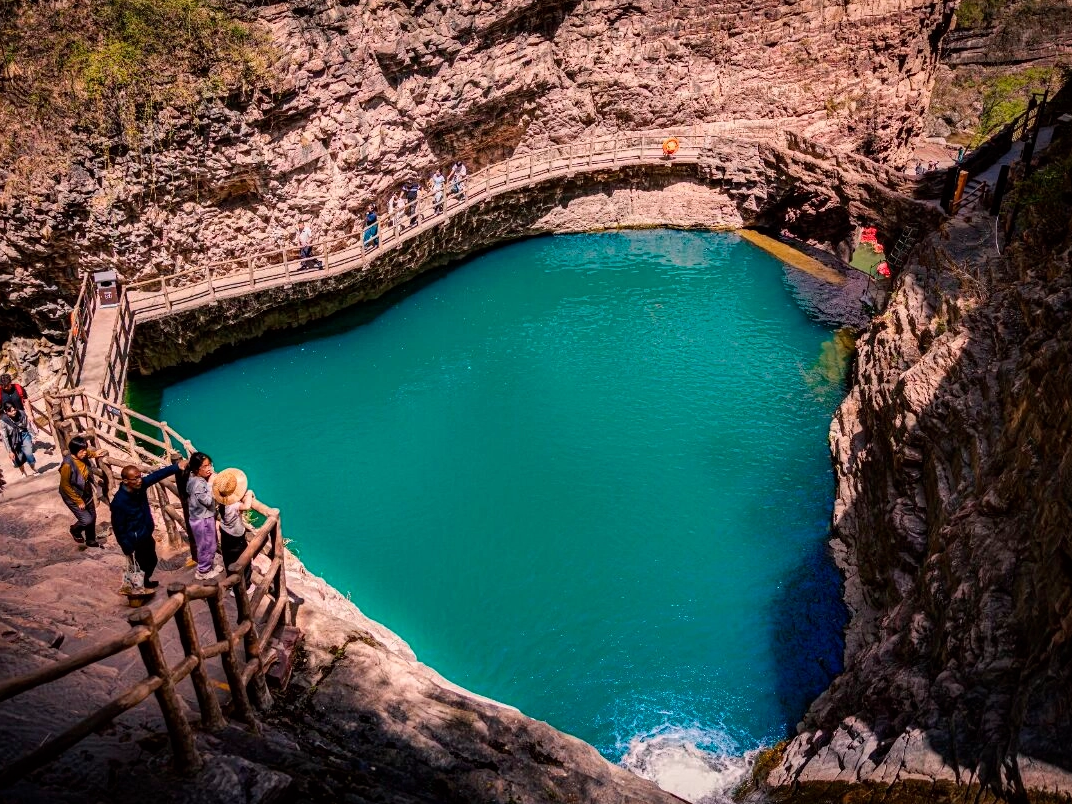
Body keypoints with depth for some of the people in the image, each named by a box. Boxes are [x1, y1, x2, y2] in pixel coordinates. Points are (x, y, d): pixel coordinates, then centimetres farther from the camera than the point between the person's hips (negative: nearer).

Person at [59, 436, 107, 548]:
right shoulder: (67, 465, -33)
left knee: (93, 517, 18)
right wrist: (78, 501, -19)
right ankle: (75, 530, 31)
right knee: (87, 520, -4)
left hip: (86, 493, 7)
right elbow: (65, 486, -24)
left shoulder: (82, 456, -12)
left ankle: (91, 540, 40)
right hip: (73, 496, -7)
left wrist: (94, 453, 4)